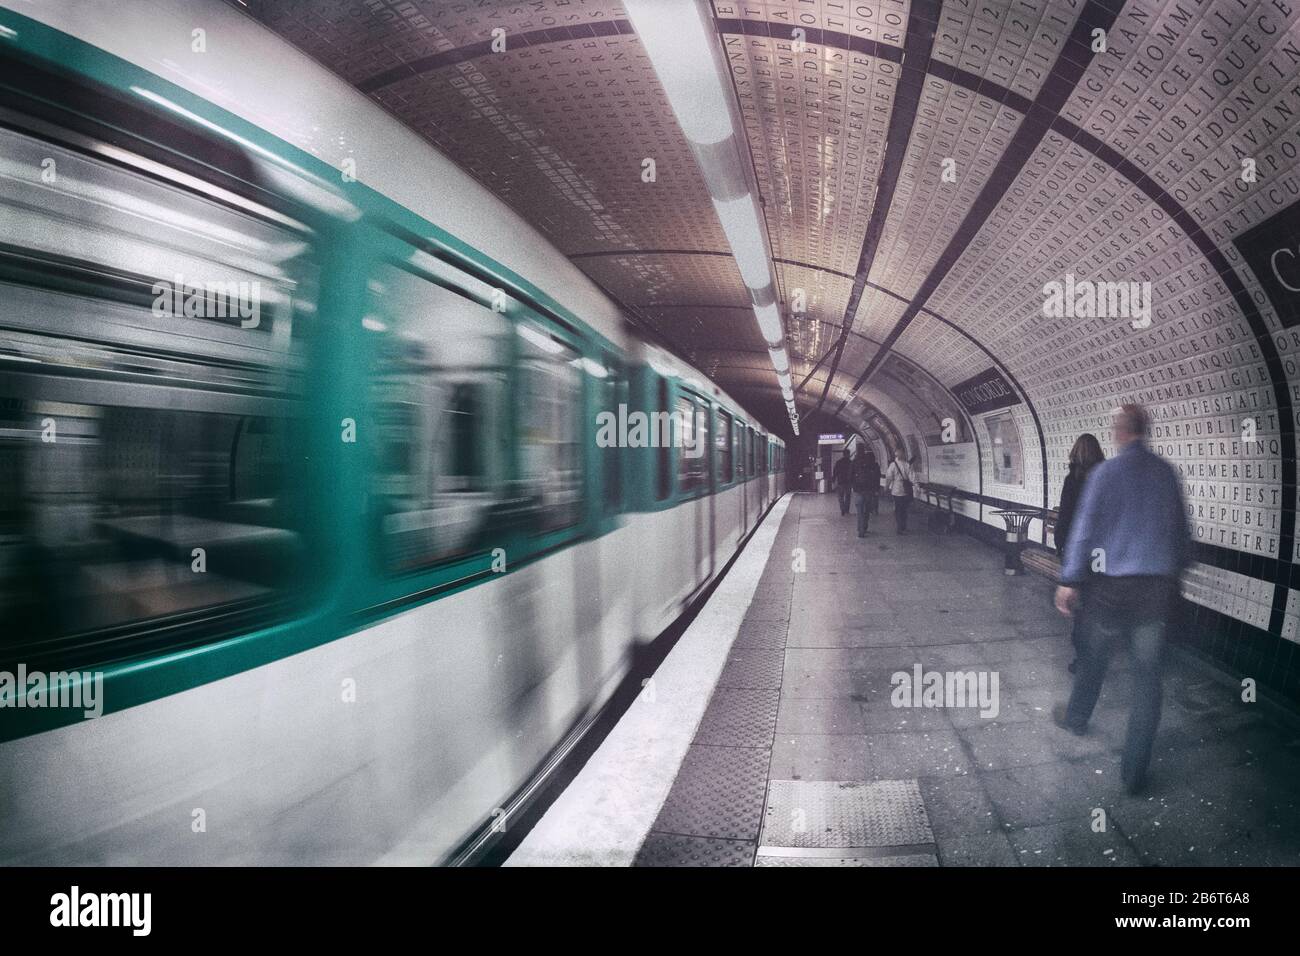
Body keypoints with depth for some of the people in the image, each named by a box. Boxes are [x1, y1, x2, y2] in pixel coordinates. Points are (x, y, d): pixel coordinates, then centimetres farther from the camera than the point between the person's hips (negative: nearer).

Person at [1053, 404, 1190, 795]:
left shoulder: (1106, 472, -9)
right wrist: (1178, 568, 25)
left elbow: (1084, 528, -10)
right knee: (1148, 672, 5)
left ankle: (1076, 717, 40)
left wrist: (1069, 580, -6)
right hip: (1158, 585, 3)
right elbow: (1180, 528, 13)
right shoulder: (1167, 472, 4)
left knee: (1093, 657, 17)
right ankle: (1134, 770, 8)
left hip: (1112, 583, -3)